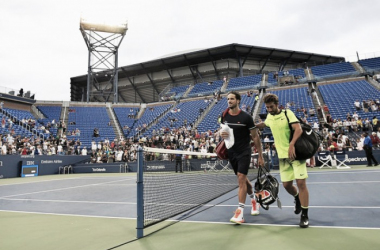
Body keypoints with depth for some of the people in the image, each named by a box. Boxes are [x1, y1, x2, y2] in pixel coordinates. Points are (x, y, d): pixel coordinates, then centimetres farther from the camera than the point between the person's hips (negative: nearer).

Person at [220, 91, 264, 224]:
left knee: (241, 178, -14)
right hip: (231, 152, 5)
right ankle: (254, 200, 41)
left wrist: (260, 156, -5)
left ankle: (240, 212, -11)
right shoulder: (224, 116, 1)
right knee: (243, 179, 16)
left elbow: (255, 137, -6)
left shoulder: (246, 117, -12)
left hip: (244, 152, -5)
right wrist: (222, 134, -10)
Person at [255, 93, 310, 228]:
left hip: (296, 152, -5)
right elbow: (262, 125, 31)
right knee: (286, 184, 5)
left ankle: (304, 215, 3)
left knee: (301, 182, -9)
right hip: (283, 156, 5)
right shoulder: (269, 117, 8)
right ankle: (297, 198, 39)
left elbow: (299, 129, -20)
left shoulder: (287, 113, -8)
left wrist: (291, 145, -33)